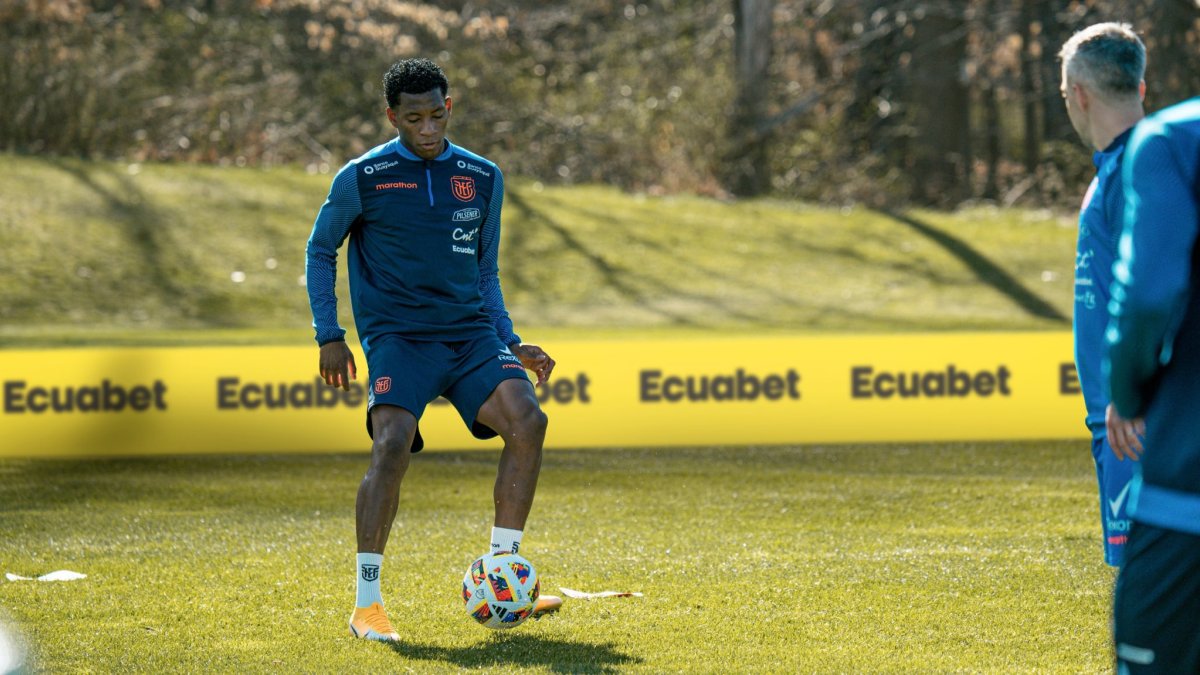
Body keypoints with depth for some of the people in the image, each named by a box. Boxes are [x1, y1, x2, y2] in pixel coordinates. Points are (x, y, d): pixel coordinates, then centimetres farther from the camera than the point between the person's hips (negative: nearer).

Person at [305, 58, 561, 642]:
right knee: (392, 445, -26)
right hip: (398, 335, -4)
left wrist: (512, 344, 12)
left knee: (527, 420, -21)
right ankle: (366, 605, -18)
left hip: (471, 332, 4)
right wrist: (328, 336, 3)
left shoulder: (483, 178, 11)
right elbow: (320, 250, 12)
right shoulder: (362, 178, 0)